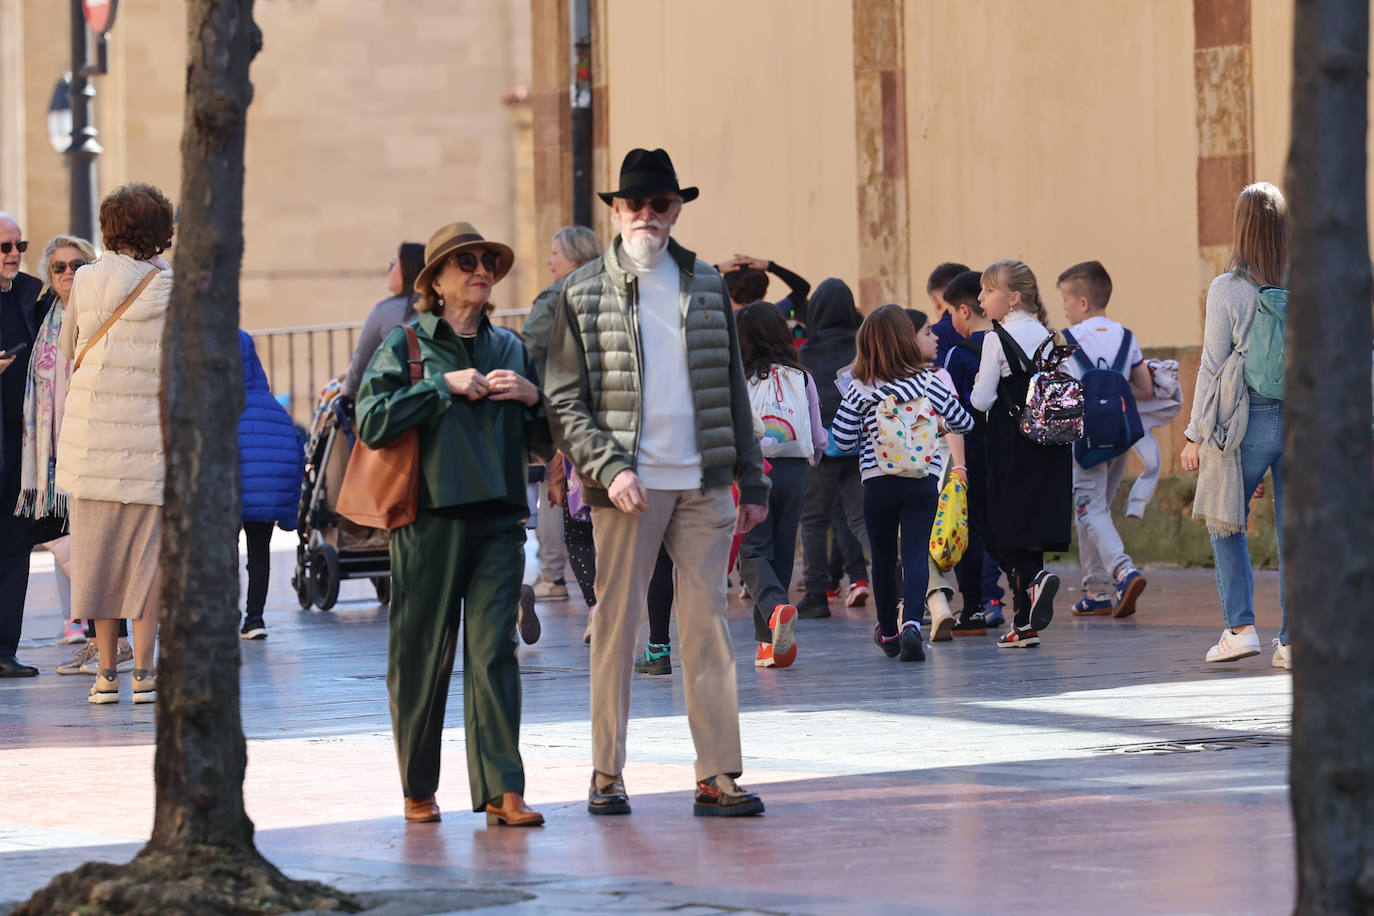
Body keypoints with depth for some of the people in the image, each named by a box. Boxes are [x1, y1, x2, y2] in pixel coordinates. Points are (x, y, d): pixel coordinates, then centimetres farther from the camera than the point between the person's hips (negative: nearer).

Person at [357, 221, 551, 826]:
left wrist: (533, 396, 0)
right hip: (428, 518, -3)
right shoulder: (405, 345, 4)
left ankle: (501, 791, -9)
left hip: (498, 520, 3)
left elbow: (544, 442, 20)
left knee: (493, 651, -6)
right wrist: (444, 385, -11)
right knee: (421, 656, 2)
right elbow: (372, 423, -10)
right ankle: (418, 789, 13)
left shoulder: (510, 347, 16)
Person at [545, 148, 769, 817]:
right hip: (626, 484, -3)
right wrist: (609, 468, -13)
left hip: (703, 483, 3)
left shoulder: (707, 288, 13)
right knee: (616, 621, 1)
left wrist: (752, 479, 13)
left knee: (708, 620, 1)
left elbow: (733, 390, 17)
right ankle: (607, 772, 9)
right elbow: (564, 402, -1)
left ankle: (717, 775, 2)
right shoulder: (583, 294, 2)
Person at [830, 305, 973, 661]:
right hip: (922, 483, 0)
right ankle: (912, 622, -27)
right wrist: (941, 425, 25)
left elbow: (842, 440, -3)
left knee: (883, 558, 15)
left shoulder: (860, 389, -5)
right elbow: (963, 421, 4)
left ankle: (888, 632, 29)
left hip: (877, 483, 0)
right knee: (916, 555, -4)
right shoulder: (927, 382, -2)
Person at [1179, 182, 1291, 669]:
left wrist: (1196, 435, 2)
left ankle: (1240, 626, 5)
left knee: (1226, 523, 14)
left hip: (1247, 420, -2)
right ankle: (1293, 639, 4)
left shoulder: (1226, 290, -7)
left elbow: (1213, 366, -4)